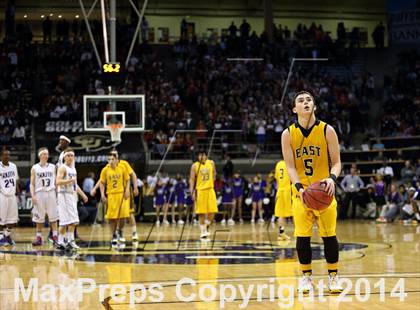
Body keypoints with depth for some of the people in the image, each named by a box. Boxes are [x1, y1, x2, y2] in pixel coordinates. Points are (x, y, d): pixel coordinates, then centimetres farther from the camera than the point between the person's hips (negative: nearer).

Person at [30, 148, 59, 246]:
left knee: (53, 216, 0)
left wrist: (57, 193, 6)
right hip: (39, 193, -1)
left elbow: (55, 181, 13)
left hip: (51, 193, 1)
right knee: (39, 218, 3)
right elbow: (32, 183, 1)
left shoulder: (52, 167, 9)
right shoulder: (35, 168, 3)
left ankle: (55, 236, 2)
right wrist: (33, 195, -10)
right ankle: (38, 237, 9)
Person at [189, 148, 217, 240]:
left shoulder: (211, 163, 4)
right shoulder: (195, 166, -4)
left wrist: (213, 180, 11)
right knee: (202, 212, -1)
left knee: (212, 211, -2)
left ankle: (207, 226, 23)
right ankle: (203, 232, 5)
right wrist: (192, 192, -12)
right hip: (200, 190, -2)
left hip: (210, 190, 2)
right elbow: (192, 179, -4)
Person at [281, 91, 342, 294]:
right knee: (302, 236, -2)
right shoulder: (288, 134, -4)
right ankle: (306, 276, 11)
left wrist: (332, 178, -27)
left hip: (324, 191, -1)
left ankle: (333, 276, 13)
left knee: (329, 235, -1)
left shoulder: (327, 131, -7)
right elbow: (290, 166, -7)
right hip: (301, 192, 1)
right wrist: (300, 187, -24)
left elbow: (336, 162, -5)